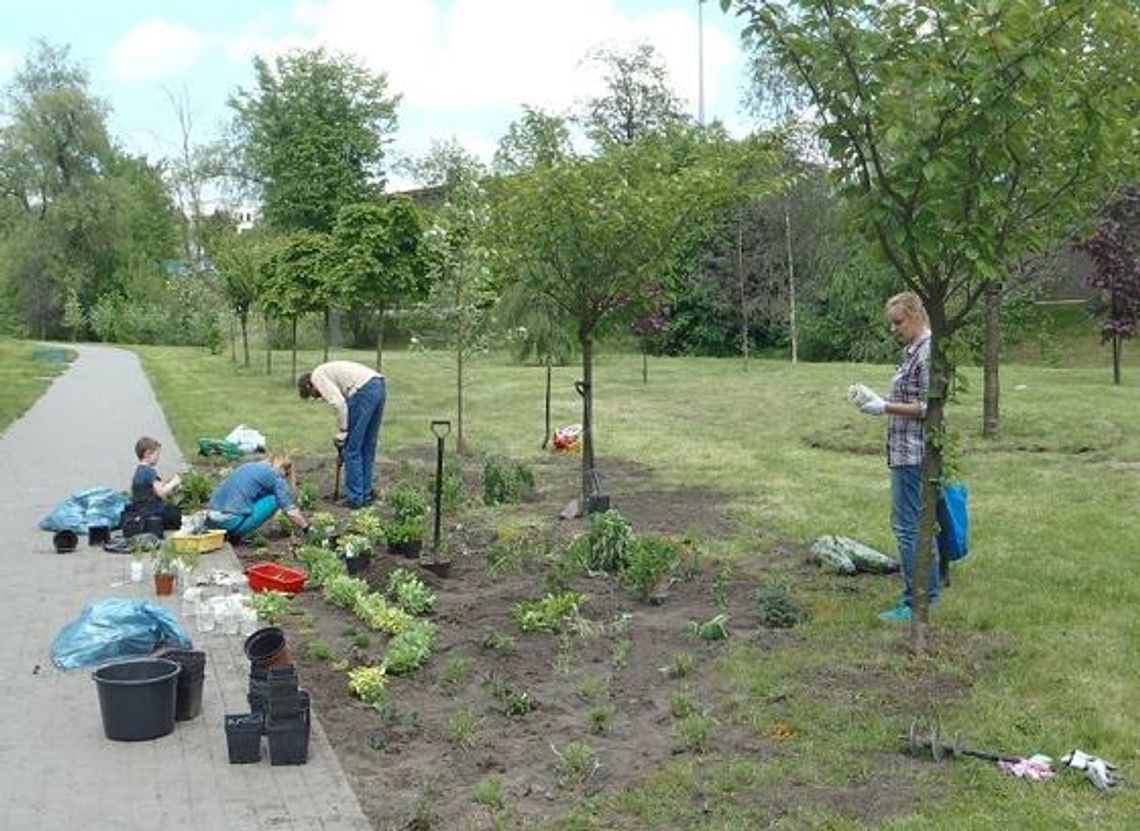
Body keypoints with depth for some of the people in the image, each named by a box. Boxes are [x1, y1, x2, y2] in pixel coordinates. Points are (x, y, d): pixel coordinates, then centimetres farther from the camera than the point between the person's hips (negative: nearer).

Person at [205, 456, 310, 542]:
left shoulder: (249, 466, 24)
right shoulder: (275, 476, 1)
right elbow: (291, 512, -1)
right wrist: (306, 527, 18)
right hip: (231, 522, -8)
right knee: (275, 499, 6)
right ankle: (235, 535, 0)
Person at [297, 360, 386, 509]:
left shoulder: (317, 376, 7)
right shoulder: (329, 371, 33)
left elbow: (339, 403, -8)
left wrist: (341, 434, -2)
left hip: (364, 390, -9)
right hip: (379, 386, 9)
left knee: (352, 448, 2)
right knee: (367, 446, 18)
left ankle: (355, 498, 7)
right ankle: (366, 493, 26)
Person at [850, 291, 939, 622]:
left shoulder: (928, 353, -15)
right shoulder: (911, 351, 15)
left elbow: (928, 408, -20)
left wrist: (885, 408, -19)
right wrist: (873, 398, 9)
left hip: (915, 453, -11)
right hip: (908, 452, 11)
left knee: (908, 526, -7)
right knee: (920, 525, 15)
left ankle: (915, 603, -2)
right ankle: (929, 594, 24)